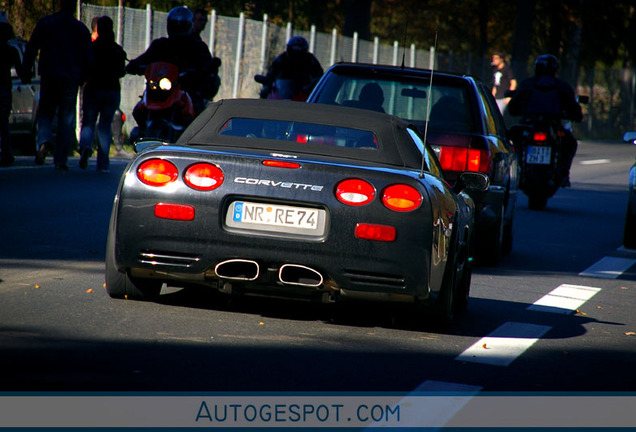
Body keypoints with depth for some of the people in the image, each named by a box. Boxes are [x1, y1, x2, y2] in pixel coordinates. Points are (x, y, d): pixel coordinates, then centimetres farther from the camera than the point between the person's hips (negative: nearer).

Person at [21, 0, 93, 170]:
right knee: (67, 119, 6)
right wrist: (82, 78, 18)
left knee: (45, 112, 12)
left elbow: (31, 49, 1)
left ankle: (44, 140, -19)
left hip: (49, 77, 0)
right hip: (71, 79, 0)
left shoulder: (45, 22, 2)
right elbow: (88, 58, 7)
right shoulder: (81, 29, 4)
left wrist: (25, 73, 7)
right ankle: (61, 159, 2)